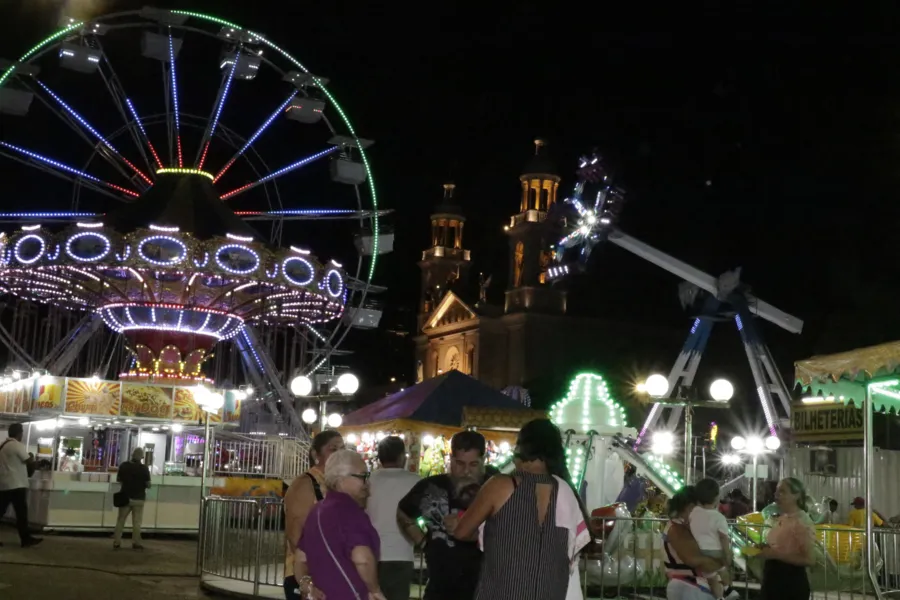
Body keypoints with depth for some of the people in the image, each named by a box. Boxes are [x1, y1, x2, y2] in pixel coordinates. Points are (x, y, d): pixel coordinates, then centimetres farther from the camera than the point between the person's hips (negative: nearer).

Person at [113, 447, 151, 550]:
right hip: (138, 498, -2)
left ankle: (116, 542, 8)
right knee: (136, 522, 3)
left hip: (125, 497, 2)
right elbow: (148, 485, -8)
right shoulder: (144, 468, -12)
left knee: (120, 520, 9)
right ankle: (136, 543, 5)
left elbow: (118, 479, 9)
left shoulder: (123, 466, -3)